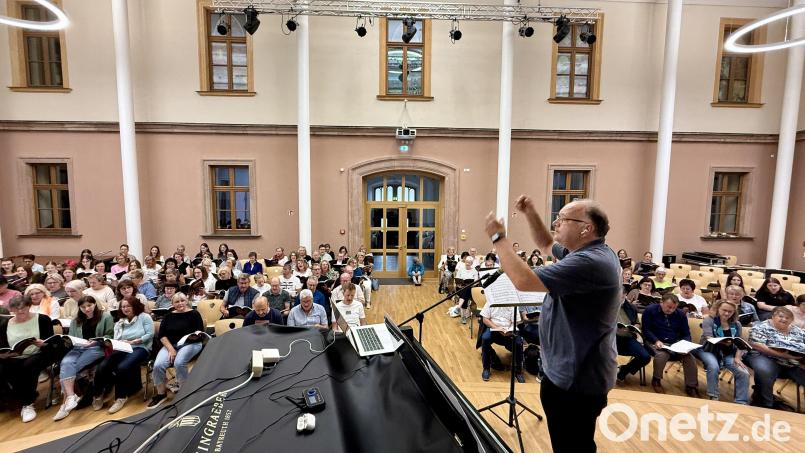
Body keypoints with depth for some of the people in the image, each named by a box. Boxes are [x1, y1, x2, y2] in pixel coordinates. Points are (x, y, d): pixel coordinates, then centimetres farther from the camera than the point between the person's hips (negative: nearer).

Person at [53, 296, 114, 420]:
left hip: (97, 348, -4)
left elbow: (110, 335, 0)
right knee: (65, 363, -28)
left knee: (70, 366, -25)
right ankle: (70, 397, -34)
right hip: (78, 348, 4)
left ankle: (67, 399, -19)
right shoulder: (75, 321, 23)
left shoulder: (106, 317, 6)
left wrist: (96, 342, -14)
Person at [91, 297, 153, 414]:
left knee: (122, 367, -32)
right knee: (102, 367, -20)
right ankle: (98, 394, 6)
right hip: (122, 349, 5)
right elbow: (116, 340, 10)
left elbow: (150, 334, -6)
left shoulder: (144, 317, 4)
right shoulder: (120, 322, 22)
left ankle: (121, 397, -9)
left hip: (140, 348, -5)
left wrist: (132, 342, -11)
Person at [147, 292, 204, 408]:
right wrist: (170, 349, -10)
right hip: (170, 344, 4)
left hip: (190, 344, -4)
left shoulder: (194, 314, 3)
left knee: (179, 363, -32)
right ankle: (161, 393, 1)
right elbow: (162, 335, 4)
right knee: (158, 365, -23)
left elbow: (200, 331, 0)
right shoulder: (168, 316, 13)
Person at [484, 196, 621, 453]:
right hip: (573, 370, 10)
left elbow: (523, 281, -35)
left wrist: (498, 238, -23)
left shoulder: (589, 262, -30)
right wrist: (531, 215, 2)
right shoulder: (589, 252, 4)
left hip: (577, 378, -10)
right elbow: (546, 246, 18)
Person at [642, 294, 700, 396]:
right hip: (657, 342, -4)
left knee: (689, 357, -22)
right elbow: (646, 330, -7)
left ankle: (691, 387, -1)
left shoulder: (680, 314, 9)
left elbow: (686, 334, 11)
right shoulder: (650, 310, -4)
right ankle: (656, 380, -7)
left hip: (676, 344, 4)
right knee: (662, 354, -35)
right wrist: (656, 341, -23)